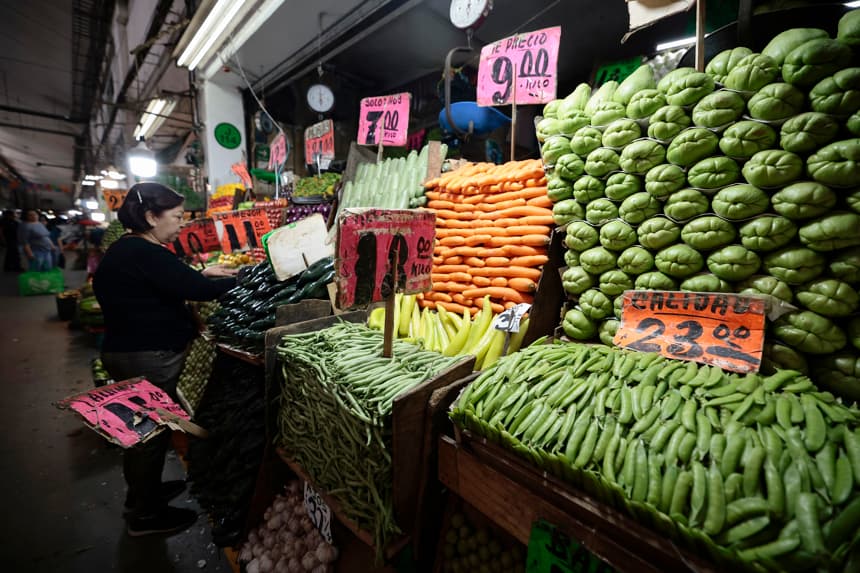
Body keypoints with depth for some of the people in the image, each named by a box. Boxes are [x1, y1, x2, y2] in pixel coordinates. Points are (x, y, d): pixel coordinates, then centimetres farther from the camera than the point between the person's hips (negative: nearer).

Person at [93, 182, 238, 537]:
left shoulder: (125, 249, 10)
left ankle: (145, 491, 43)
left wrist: (201, 273, 8)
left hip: (125, 351, 10)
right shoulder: (145, 254, -22)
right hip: (149, 358, -10)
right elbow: (196, 290, -28)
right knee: (152, 431, 6)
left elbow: (167, 284, 18)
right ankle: (144, 515, 24)